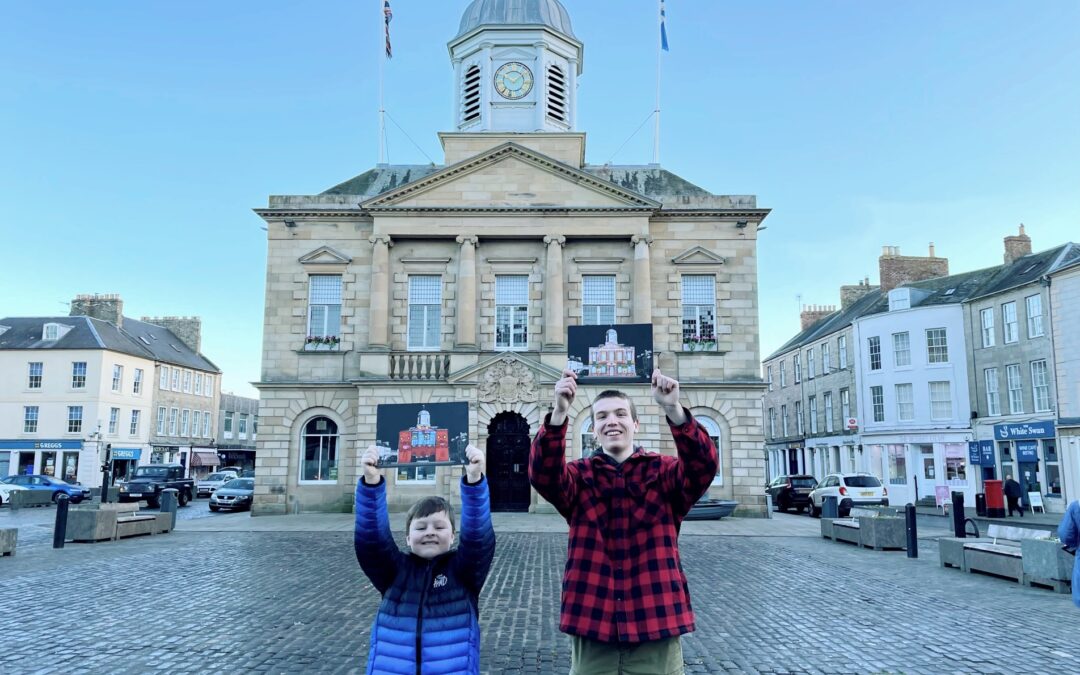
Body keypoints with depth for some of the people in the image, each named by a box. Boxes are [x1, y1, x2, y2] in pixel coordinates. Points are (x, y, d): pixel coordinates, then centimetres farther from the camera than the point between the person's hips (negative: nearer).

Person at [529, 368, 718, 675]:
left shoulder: (663, 471, 3)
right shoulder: (580, 475, 4)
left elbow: (704, 466, -17)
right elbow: (543, 474, -16)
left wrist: (674, 410, -31)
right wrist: (559, 412, -31)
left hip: (655, 625, -1)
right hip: (592, 627, 1)